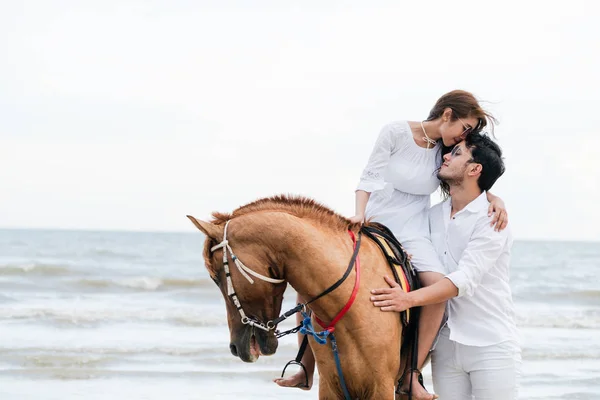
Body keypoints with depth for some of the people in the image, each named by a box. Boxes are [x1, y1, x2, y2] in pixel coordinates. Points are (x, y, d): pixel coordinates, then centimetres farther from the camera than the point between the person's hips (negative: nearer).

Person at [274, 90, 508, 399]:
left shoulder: (446, 151, 3)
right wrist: (359, 213, -24)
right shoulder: (395, 133, -9)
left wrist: (494, 198, -9)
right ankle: (306, 370, -1)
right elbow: (369, 178, -9)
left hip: (412, 233, 2)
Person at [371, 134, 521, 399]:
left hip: (490, 347, -5)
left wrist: (410, 299, -33)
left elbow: (465, 279, -21)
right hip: (445, 345, 5)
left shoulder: (491, 219, -11)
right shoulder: (434, 216, 10)